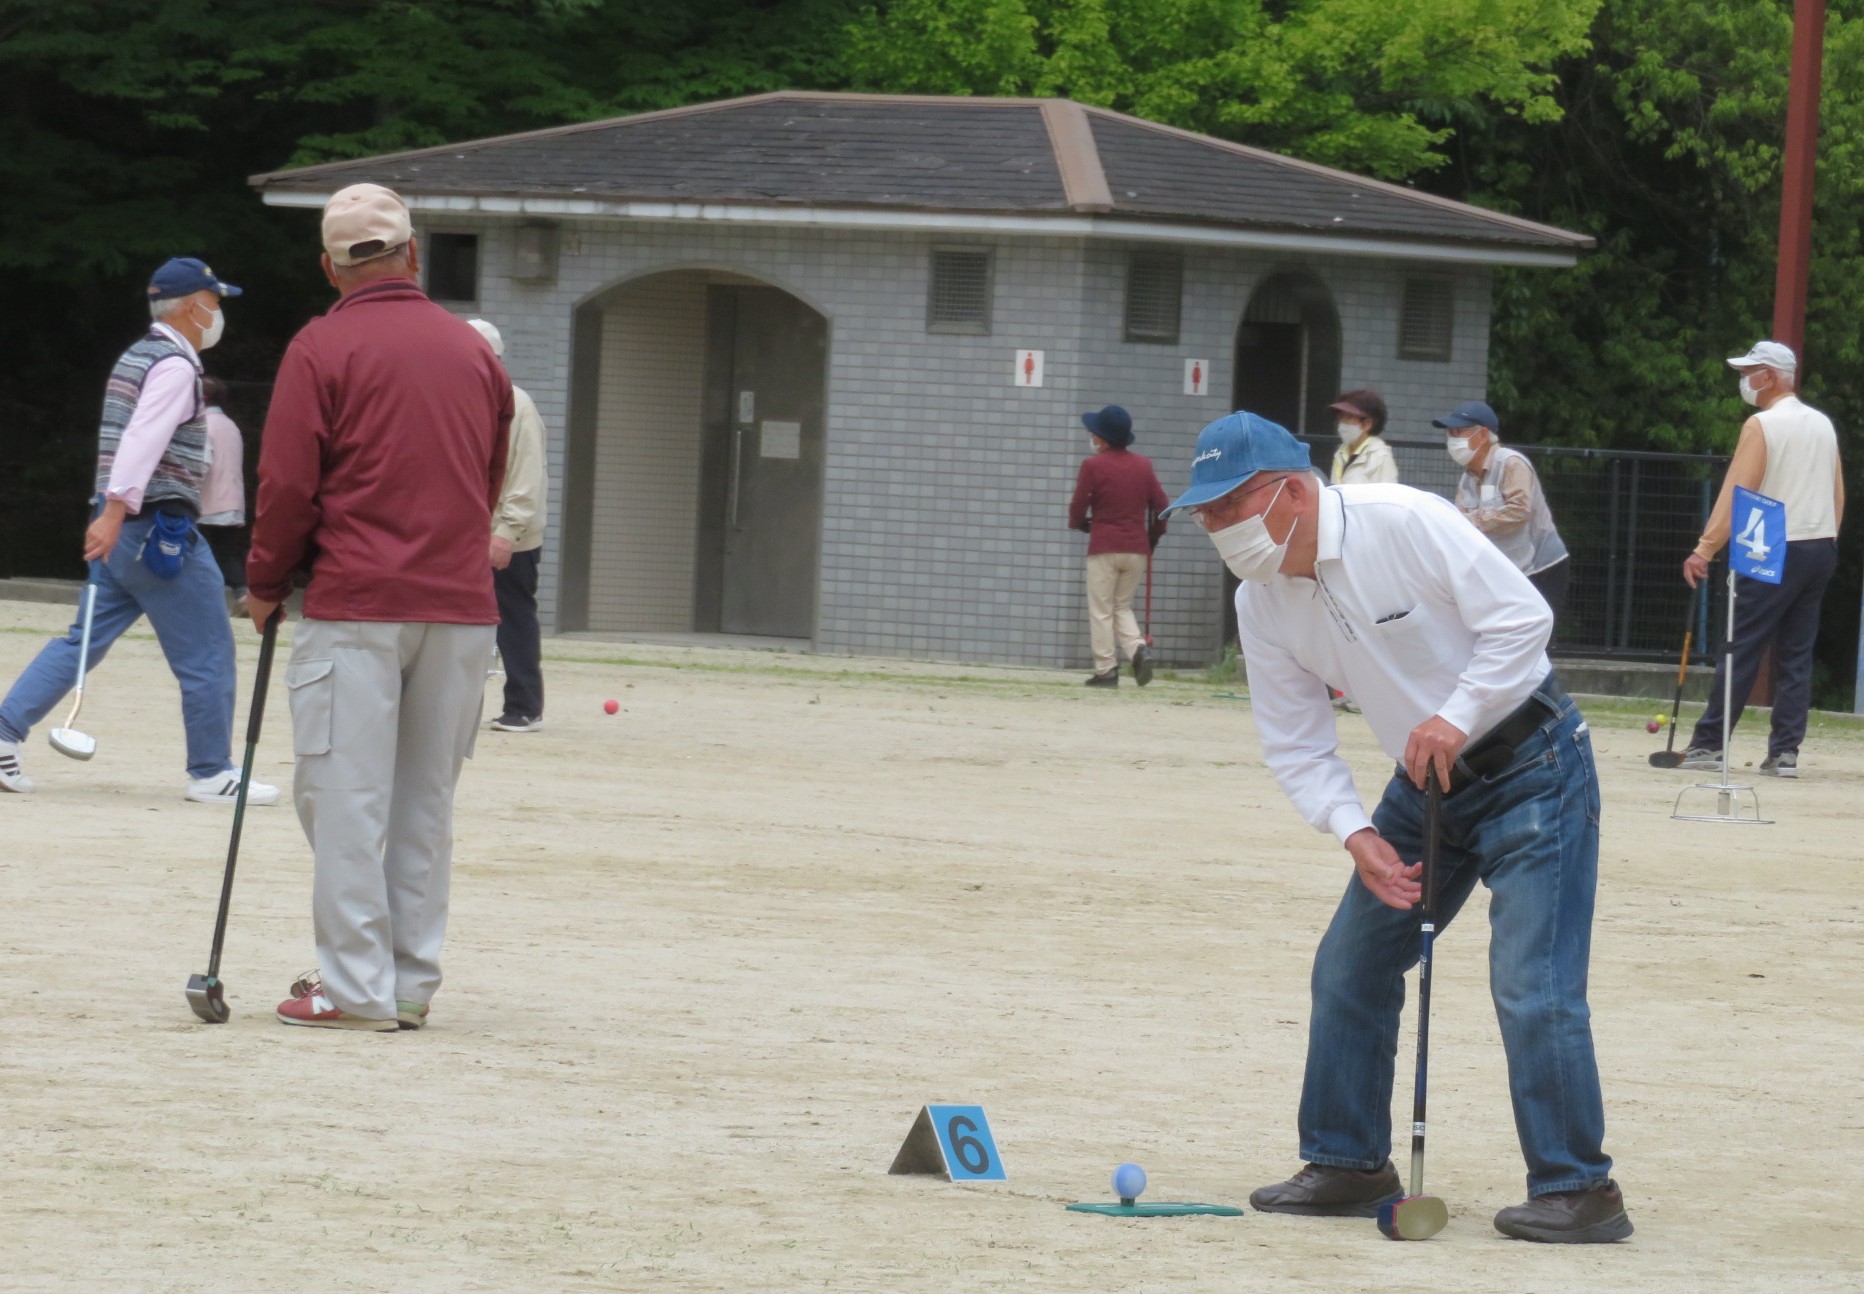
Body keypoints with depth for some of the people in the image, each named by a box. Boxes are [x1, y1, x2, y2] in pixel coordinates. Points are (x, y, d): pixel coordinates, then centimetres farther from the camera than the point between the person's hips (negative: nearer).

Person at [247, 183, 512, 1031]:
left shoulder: (322, 348, -4)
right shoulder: (476, 351, 10)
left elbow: (288, 483, -7)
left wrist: (265, 583, 6)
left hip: (355, 606, -5)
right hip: (463, 608, 5)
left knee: (345, 796, -2)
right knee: (426, 801, 10)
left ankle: (355, 987, -5)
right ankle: (410, 985, 11)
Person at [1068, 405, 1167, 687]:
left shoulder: (1093, 465, -9)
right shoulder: (1143, 465, 5)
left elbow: (1077, 508, -6)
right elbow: (1161, 506, 5)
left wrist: (1083, 524, 16)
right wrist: (1153, 538, 19)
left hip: (1104, 548, -5)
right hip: (1137, 548, 5)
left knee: (1101, 611, 3)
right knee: (1123, 607, 16)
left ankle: (1106, 670, 0)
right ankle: (1139, 649, -8)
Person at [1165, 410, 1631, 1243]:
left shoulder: (1403, 523, -23)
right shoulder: (1262, 603, -3)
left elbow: (1521, 617, -22)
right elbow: (1294, 744, 0)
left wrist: (1457, 717, -28)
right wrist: (1355, 834, -14)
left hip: (1531, 762, -7)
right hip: (1425, 784, 7)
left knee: (1532, 983, -14)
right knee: (1349, 966, 7)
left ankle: (1578, 1189, -8)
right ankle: (1348, 1164, 20)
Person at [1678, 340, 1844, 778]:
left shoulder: (1763, 425, -9)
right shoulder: (1824, 425, 13)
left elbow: (1735, 492, -17)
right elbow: (1838, 494, 15)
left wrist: (1704, 550, -21)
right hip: (1822, 551, 7)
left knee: (1742, 649, -3)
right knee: (1796, 655, 7)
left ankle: (1709, 744, -2)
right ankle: (1785, 752, 3)